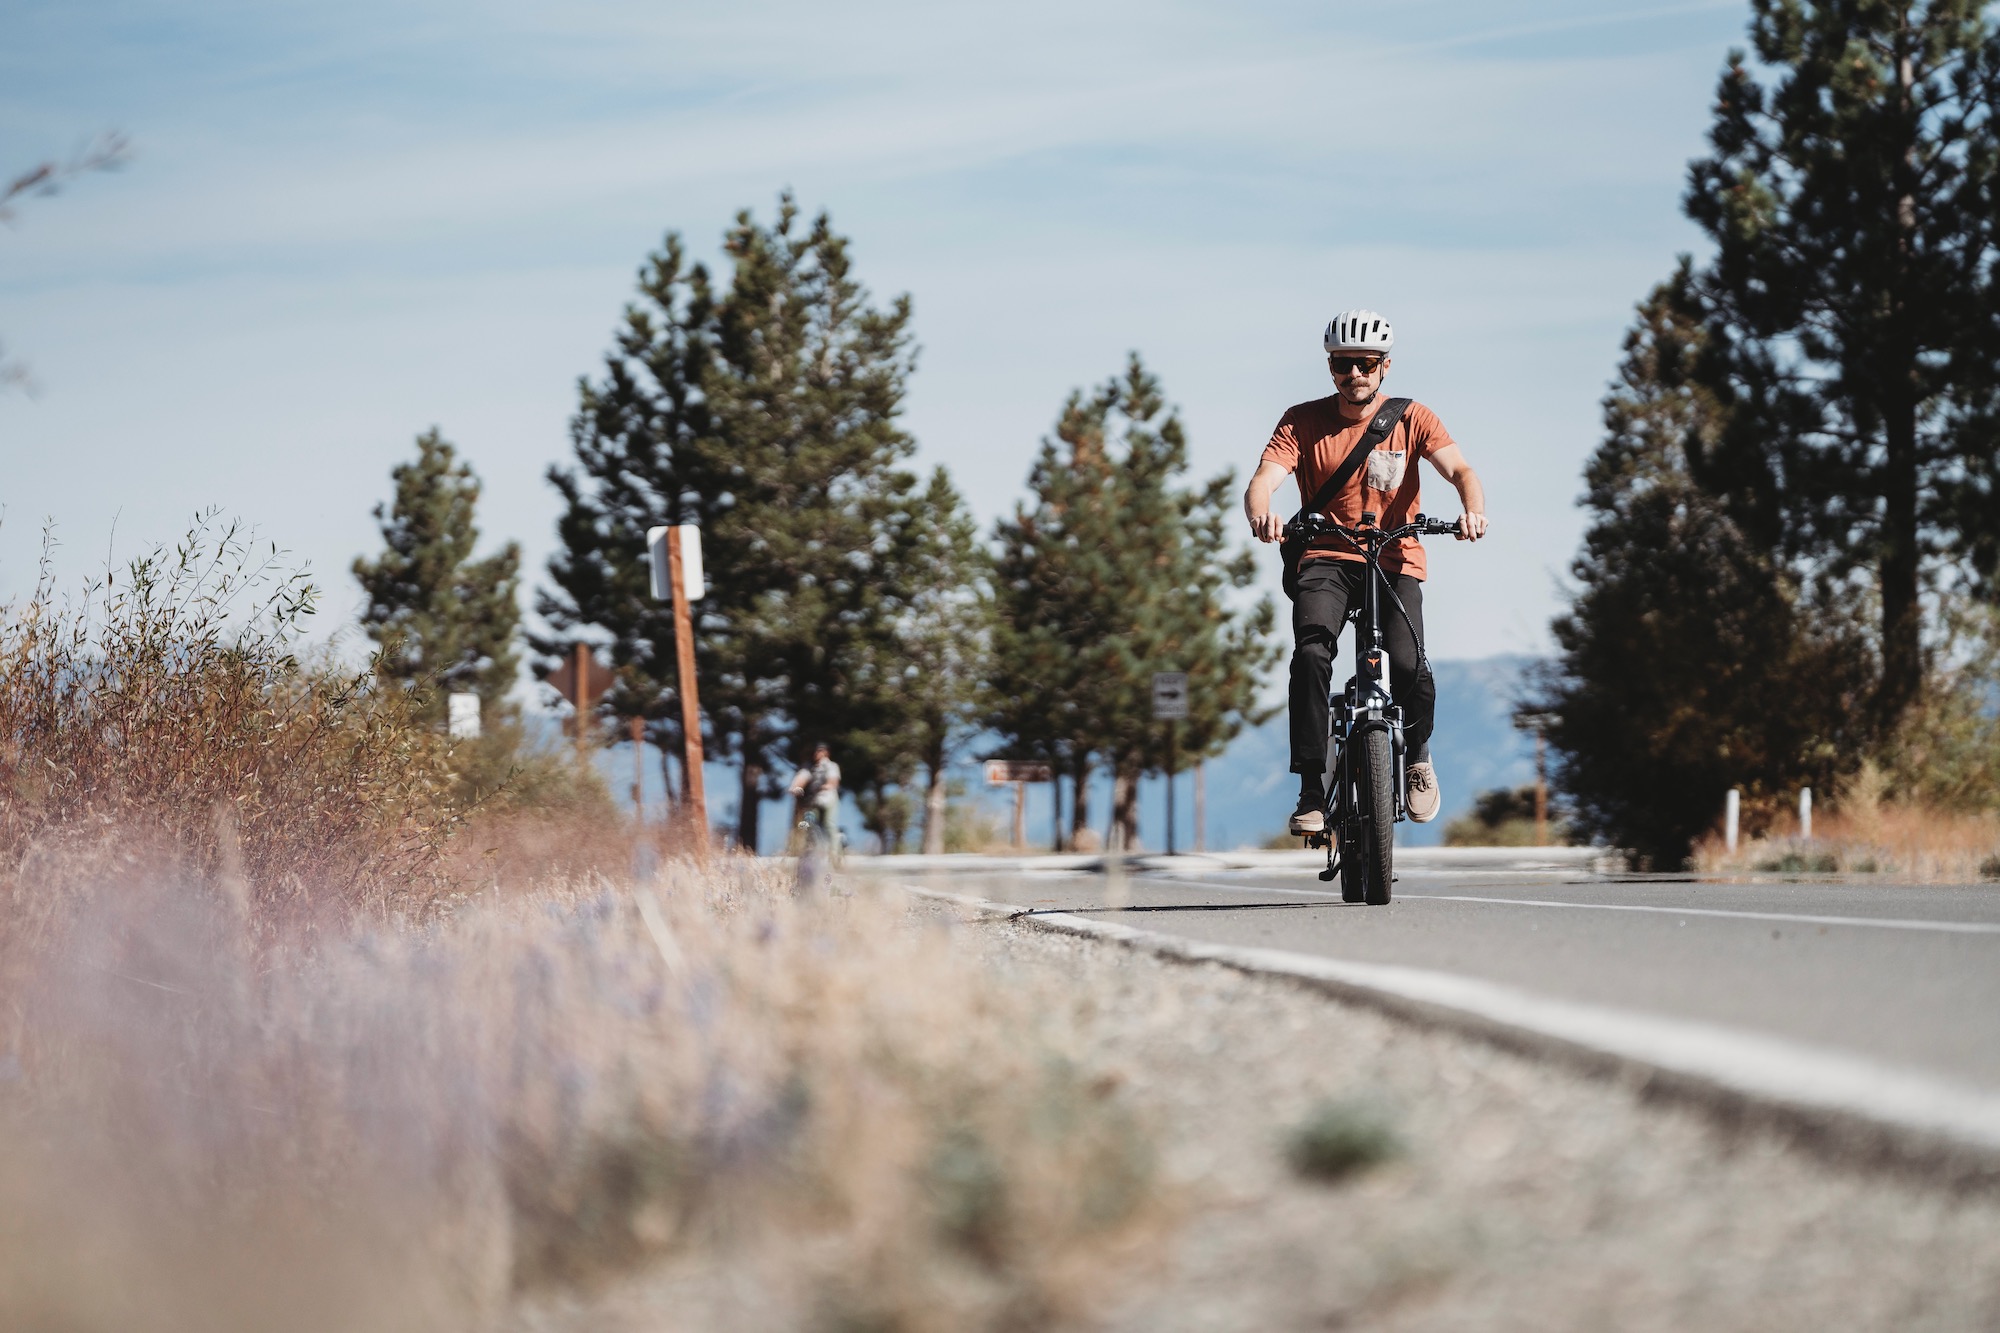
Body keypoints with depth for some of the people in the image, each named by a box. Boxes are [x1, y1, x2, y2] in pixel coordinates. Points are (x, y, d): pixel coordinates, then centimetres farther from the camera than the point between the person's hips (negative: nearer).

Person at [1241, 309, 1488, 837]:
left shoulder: (1412, 419, 0)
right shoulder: (1303, 421, -1)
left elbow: (1459, 469, -13)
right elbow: (1263, 480, -14)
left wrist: (1473, 511, -37)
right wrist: (1261, 515, -38)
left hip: (1396, 561, 0)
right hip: (1327, 559, 0)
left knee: (1408, 663, -24)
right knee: (1311, 654, -27)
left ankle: (1418, 754, 9)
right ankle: (1312, 791, -20)